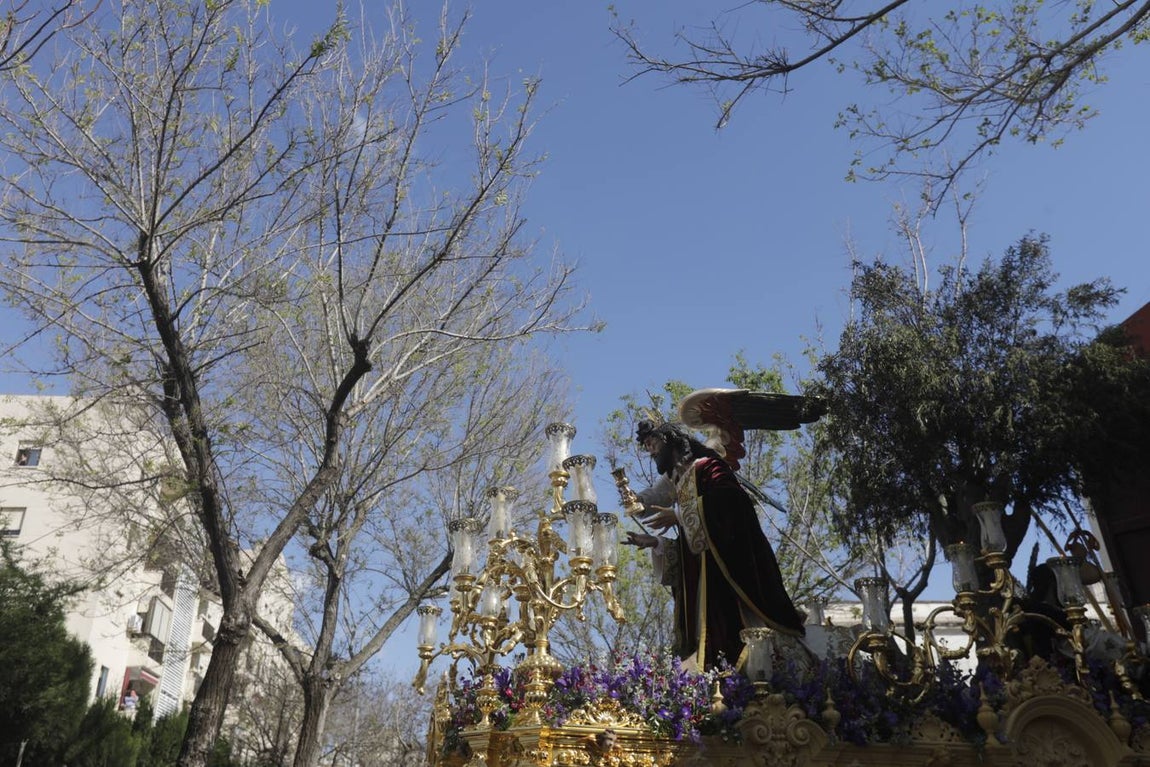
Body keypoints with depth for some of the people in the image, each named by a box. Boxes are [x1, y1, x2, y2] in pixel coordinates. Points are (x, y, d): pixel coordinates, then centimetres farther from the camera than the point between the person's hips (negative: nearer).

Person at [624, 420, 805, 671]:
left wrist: (679, 515, -15)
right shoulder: (678, 481, 25)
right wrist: (655, 543, 12)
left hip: (732, 572, -8)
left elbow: (730, 497, -21)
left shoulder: (705, 466, 2)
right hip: (703, 580, 8)